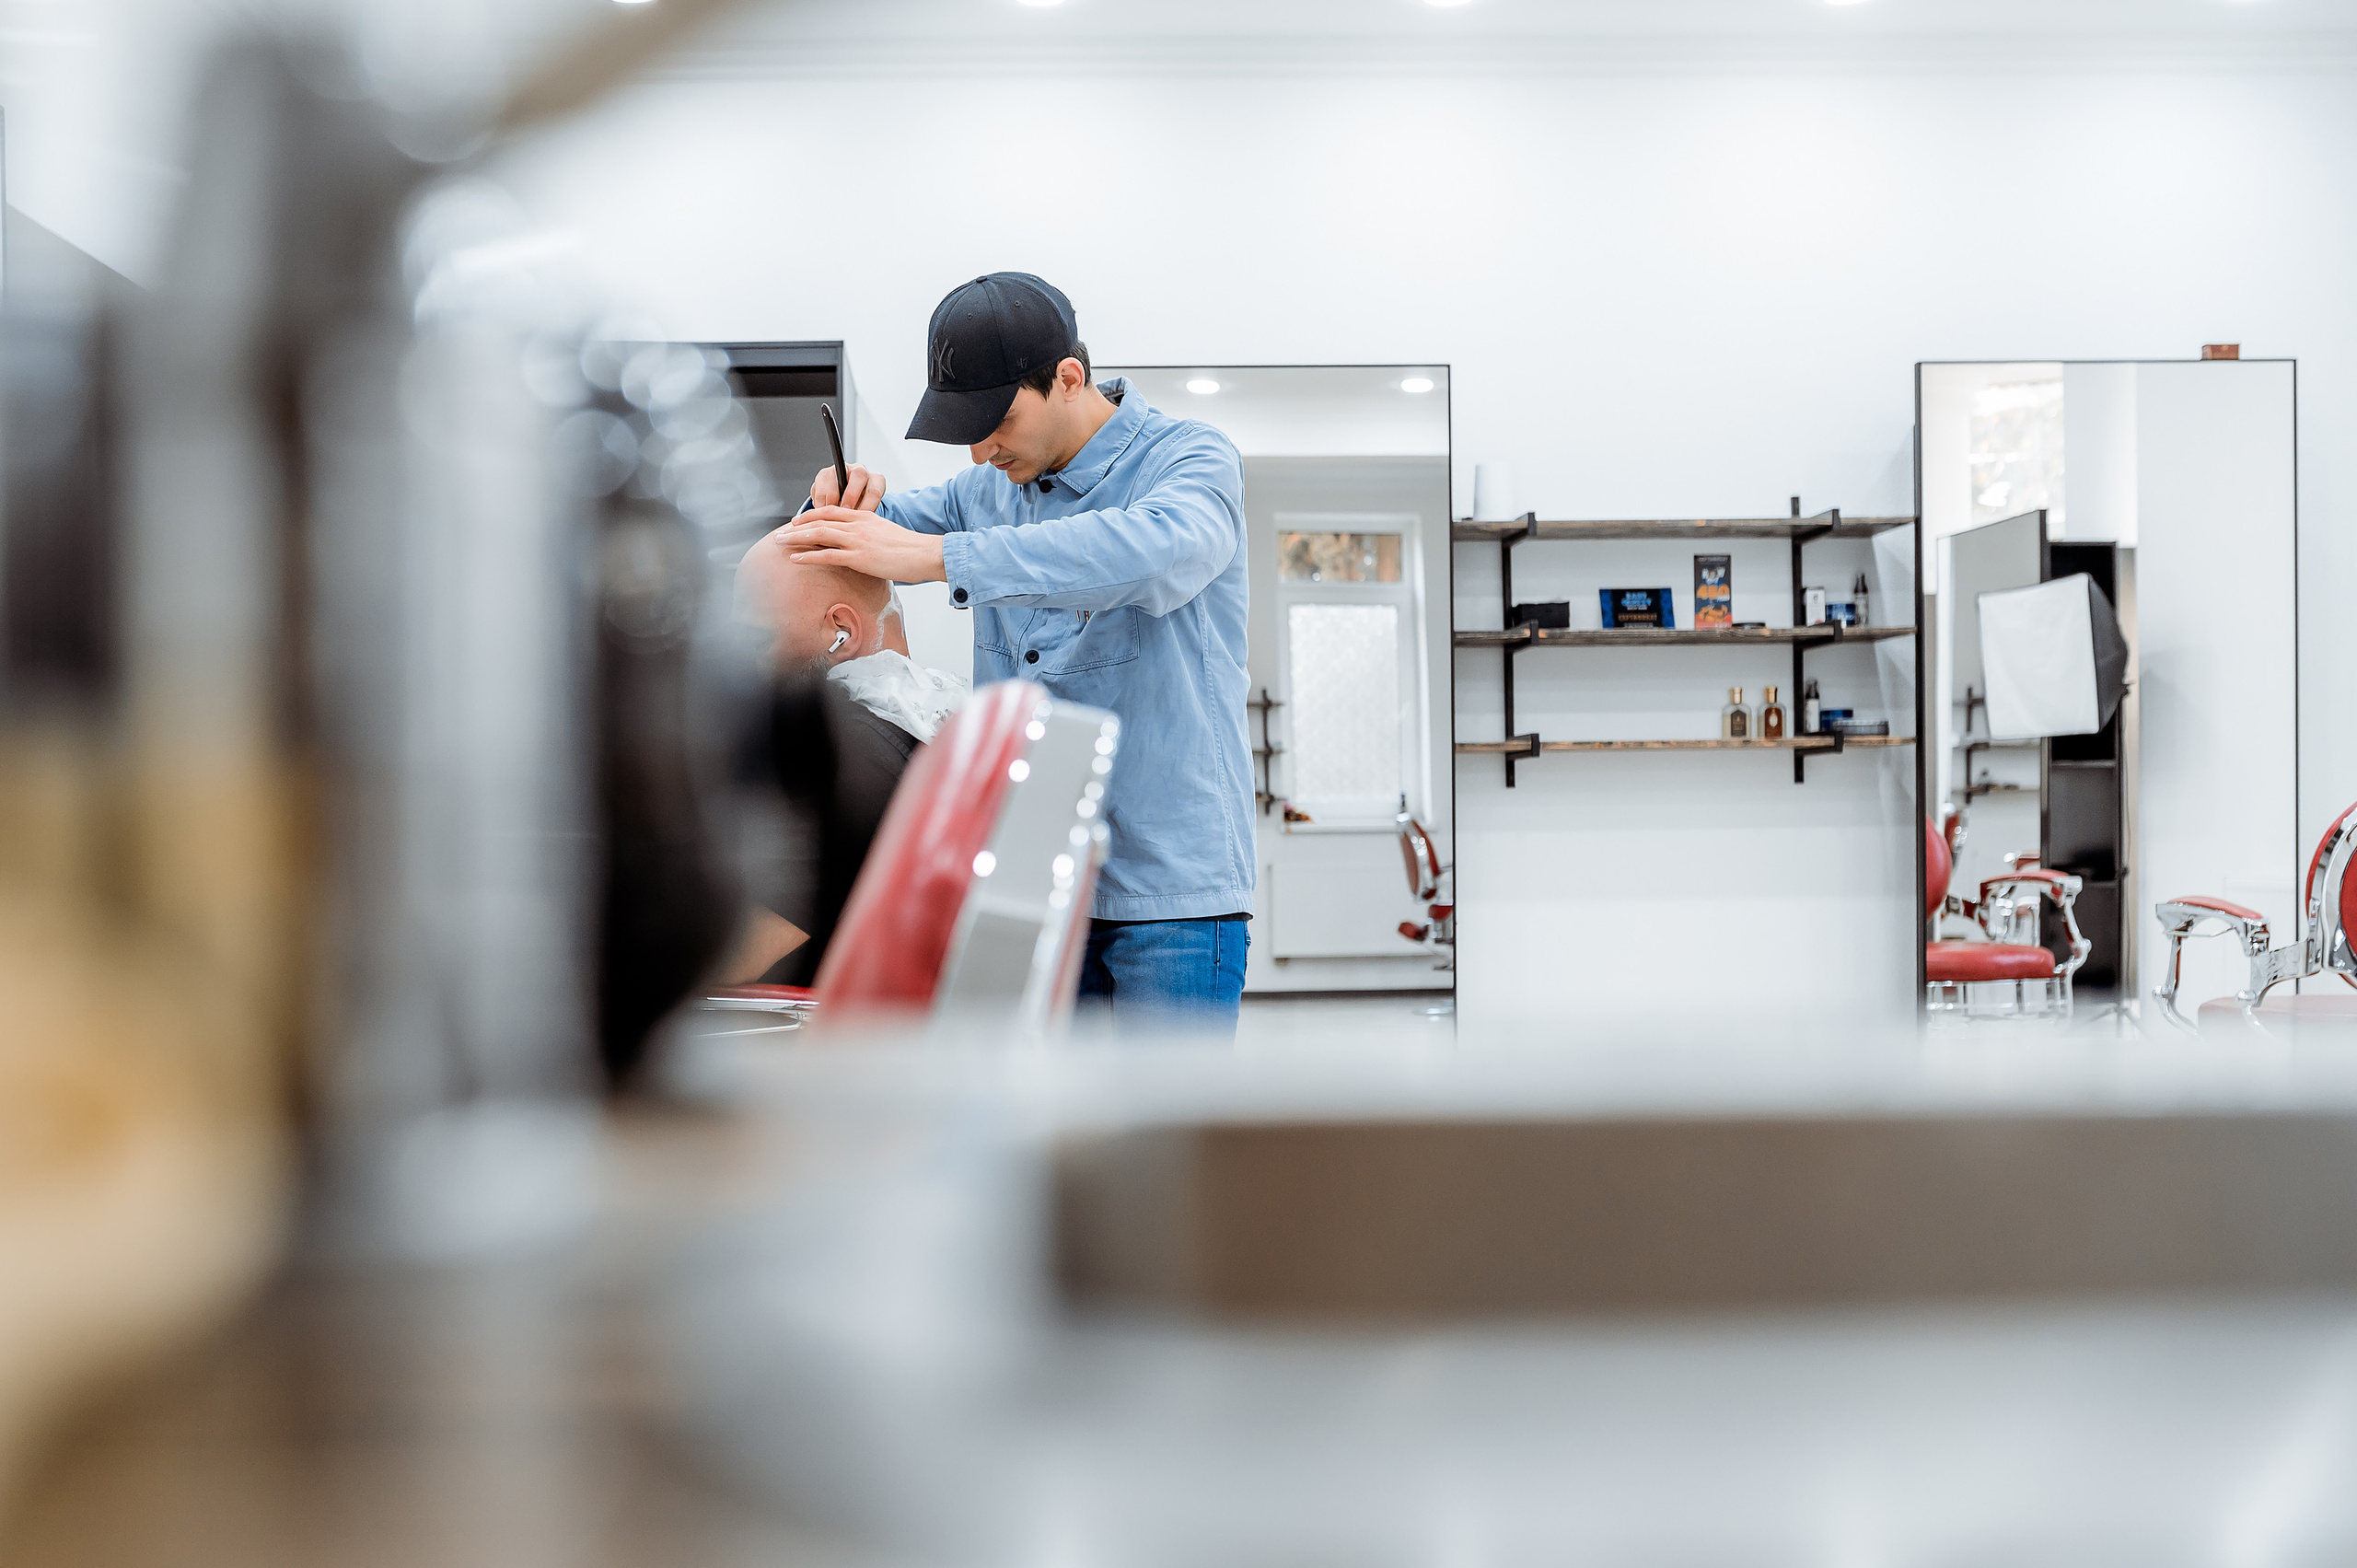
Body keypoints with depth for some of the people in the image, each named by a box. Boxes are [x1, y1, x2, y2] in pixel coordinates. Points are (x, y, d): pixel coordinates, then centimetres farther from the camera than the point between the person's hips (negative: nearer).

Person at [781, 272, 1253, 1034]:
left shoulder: (1191, 459, -8)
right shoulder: (992, 486, 12)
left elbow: (1152, 550, -31)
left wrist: (935, 555, -36)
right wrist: (843, 503, -5)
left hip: (1171, 887, -5)